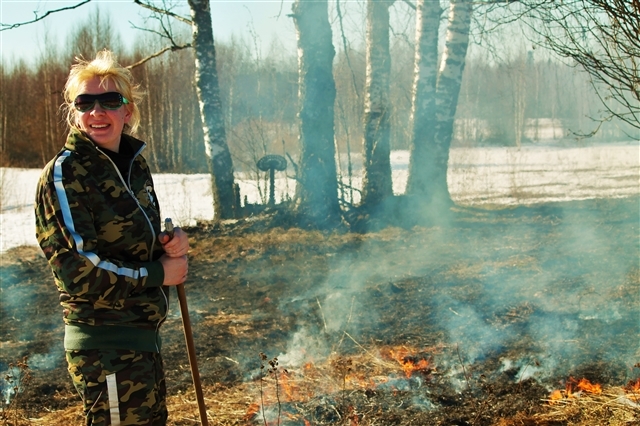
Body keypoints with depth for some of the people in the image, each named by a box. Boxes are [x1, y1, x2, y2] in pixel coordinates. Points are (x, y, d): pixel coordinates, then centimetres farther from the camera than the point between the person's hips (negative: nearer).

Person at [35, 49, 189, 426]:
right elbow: (75, 270, -21)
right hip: (106, 347, -8)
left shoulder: (134, 164, 8)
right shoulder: (65, 173, -15)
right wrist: (158, 274, -14)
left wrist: (171, 243, -3)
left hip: (142, 338, 8)